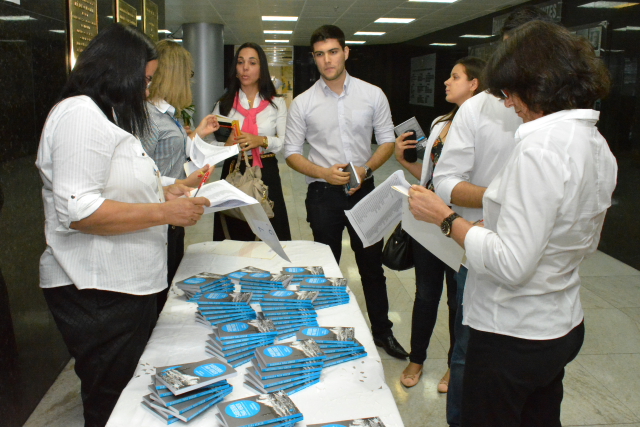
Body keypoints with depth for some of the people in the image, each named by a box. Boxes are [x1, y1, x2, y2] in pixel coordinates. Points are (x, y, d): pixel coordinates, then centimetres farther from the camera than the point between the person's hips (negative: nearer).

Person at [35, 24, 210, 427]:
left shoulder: (106, 116, 19)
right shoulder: (80, 114, -16)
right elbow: (76, 210, -26)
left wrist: (164, 192, 13)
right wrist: (163, 212, -22)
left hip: (126, 284, 10)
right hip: (96, 292, -10)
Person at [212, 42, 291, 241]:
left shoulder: (277, 103, 7)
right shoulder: (224, 104, 9)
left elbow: (285, 142, -2)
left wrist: (262, 141, -19)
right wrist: (227, 145, -15)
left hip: (267, 174, 0)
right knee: (233, 237, 3)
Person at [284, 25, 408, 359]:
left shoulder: (372, 95, -1)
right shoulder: (303, 103, -3)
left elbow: (388, 141, 3)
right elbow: (291, 152, 0)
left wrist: (365, 169, -15)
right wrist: (324, 173, -17)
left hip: (363, 190, 1)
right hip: (323, 193, 0)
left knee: (372, 264, 12)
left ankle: (382, 331, 30)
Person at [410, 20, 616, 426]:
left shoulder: (542, 147, -26)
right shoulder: (598, 145, 4)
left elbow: (510, 264, -29)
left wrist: (446, 218, -18)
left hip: (512, 336, -9)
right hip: (564, 327, 9)